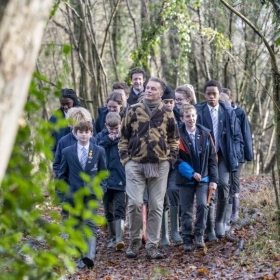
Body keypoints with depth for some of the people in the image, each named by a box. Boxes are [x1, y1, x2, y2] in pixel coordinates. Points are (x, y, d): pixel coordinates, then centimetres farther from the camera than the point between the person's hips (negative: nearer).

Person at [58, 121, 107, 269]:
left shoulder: (99, 151, 4)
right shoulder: (67, 152, 4)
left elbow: (103, 172, 11)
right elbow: (62, 174, 11)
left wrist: (101, 188, -1)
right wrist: (67, 189, 2)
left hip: (91, 193, -2)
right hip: (74, 194, 2)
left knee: (90, 224, -15)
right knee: (77, 226, 9)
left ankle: (89, 257, -26)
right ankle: (80, 255, 21)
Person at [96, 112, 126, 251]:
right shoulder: (101, 137, 4)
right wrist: (107, 140, -14)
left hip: (120, 180, -3)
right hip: (105, 179, 3)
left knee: (119, 210, -10)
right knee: (108, 211, 12)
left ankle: (119, 239, -18)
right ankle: (112, 238, 25)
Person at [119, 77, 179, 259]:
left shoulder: (167, 113, 6)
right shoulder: (134, 111, 4)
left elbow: (174, 138, 16)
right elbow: (124, 136, 10)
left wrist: (171, 158, 5)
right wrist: (125, 158, 2)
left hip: (160, 165, 1)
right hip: (135, 164, -1)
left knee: (157, 207, 2)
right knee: (135, 203, -10)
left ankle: (152, 246, 9)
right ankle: (134, 242, 7)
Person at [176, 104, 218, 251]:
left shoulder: (205, 134, 2)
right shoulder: (178, 136, -6)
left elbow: (212, 158, 4)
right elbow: (177, 159, -7)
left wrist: (213, 179, -1)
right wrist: (191, 173, -16)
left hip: (203, 178, 1)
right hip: (185, 179, -1)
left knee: (202, 205, -15)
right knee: (186, 211, 4)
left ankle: (199, 235, 1)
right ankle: (187, 240, 14)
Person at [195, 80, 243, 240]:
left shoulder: (228, 112, 6)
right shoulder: (198, 111, -1)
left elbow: (237, 136, 10)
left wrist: (235, 155, 0)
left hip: (223, 156, 1)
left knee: (223, 184, -19)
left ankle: (220, 221, 1)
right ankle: (210, 230, 8)